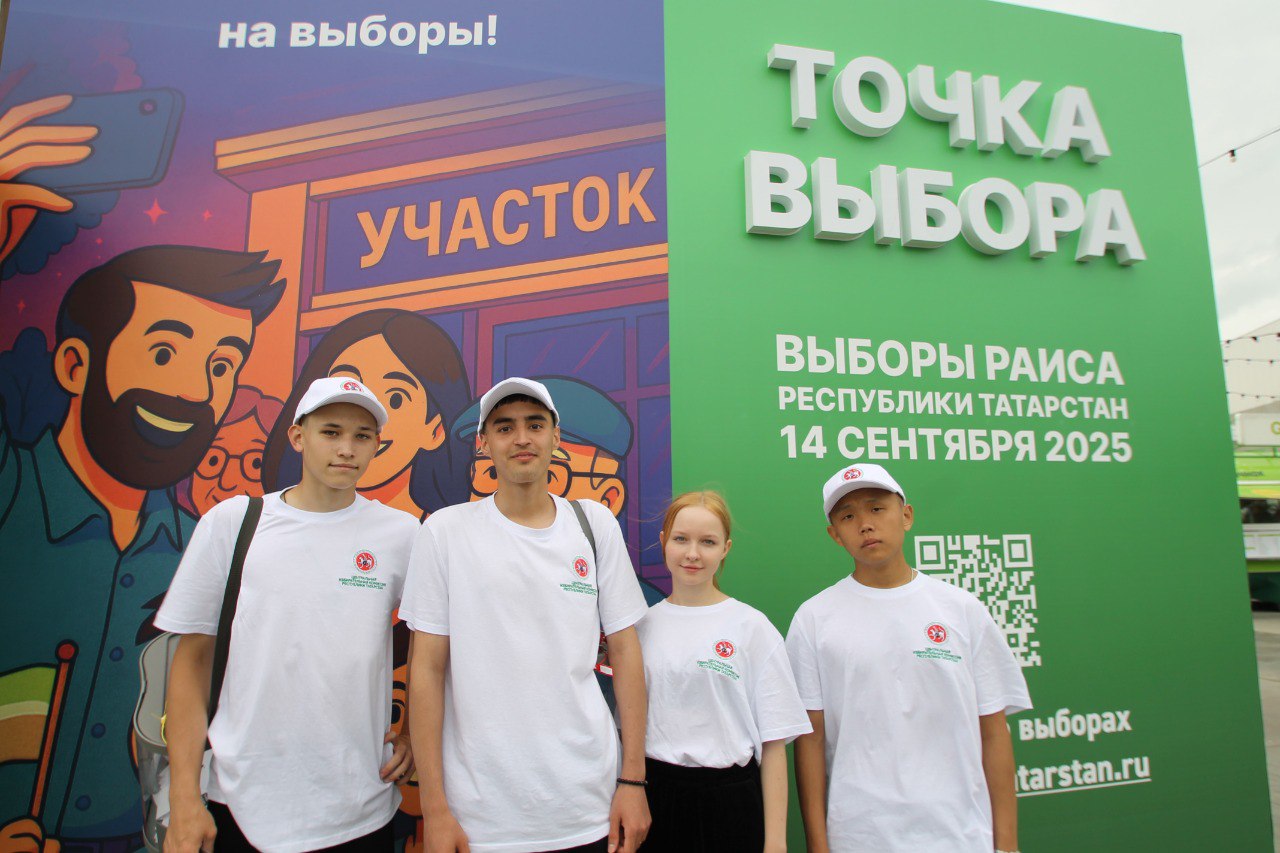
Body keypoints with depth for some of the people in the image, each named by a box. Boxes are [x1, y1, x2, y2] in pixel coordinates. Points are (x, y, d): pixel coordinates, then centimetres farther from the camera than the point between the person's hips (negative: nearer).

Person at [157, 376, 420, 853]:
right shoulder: (230, 522, -2)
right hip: (243, 810, 0)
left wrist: (416, 733, -2)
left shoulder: (401, 534, -3)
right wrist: (184, 797, -2)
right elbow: (192, 660, 1)